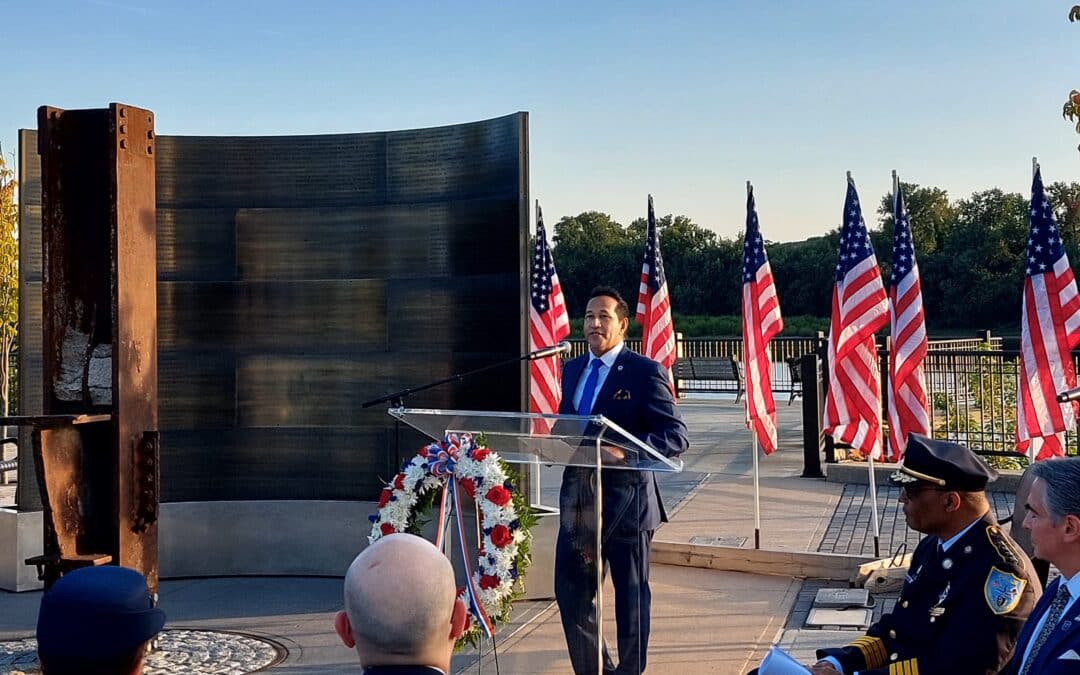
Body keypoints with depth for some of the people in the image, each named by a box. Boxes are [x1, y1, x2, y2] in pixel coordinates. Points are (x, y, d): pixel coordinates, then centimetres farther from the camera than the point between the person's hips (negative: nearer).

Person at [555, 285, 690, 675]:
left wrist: (627, 450, -30)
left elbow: (677, 437, -16)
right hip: (578, 497, 6)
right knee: (570, 591, 11)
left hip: (625, 499, -6)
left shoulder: (645, 372, -10)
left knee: (631, 597, 9)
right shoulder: (573, 369, 11)